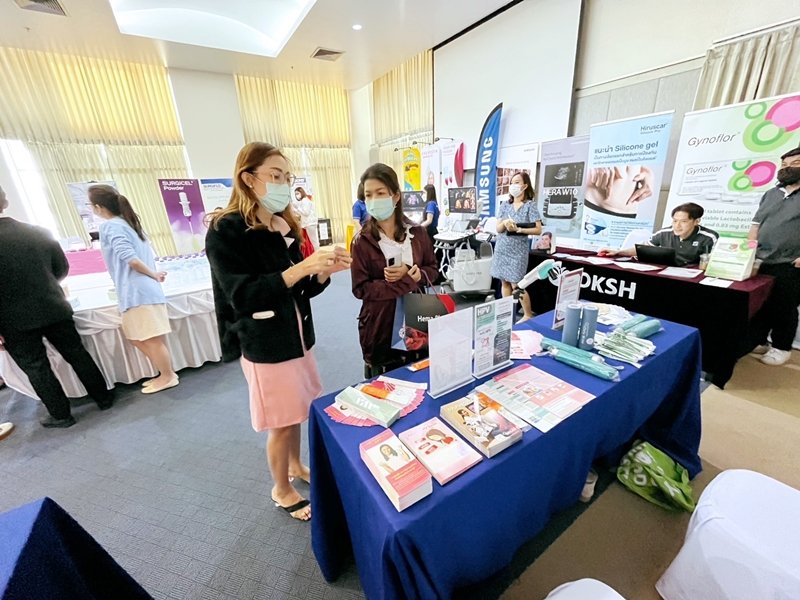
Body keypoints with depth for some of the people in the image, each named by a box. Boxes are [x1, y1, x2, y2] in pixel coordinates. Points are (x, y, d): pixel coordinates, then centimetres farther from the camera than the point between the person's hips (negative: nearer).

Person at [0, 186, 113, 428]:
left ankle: (61, 415, 20)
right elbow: (62, 268, 8)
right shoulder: (39, 232, -2)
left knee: (36, 368, 9)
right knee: (76, 354, 14)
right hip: (54, 309, 4)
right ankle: (103, 397, 23)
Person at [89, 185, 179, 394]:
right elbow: (144, 254, 17)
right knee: (137, 337, 16)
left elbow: (131, 259, -21)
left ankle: (168, 377, 15)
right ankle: (165, 373, 23)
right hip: (139, 290, 9)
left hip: (137, 292, -9)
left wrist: (153, 275, -10)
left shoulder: (110, 226, -10)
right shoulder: (127, 222, 16)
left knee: (151, 339, 2)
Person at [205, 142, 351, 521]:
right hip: (265, 344, -6)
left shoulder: (287, 227, 6)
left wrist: (325, 270, -12)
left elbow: (303, 290, 7)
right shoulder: (225, 230, -14)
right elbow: (241, 296, -24)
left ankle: (296, 466, 47)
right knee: (281, 422, 10)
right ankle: (282, 491, 35)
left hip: (297, 335, 7)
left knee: (297, 411, 21)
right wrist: (300, 268, -32)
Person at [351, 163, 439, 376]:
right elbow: (361, 288, -13)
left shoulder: (417, 233, 0)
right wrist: (408, 282, -20)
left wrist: (408, 274, -16)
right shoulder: (362, 241, -10)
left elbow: (432, 270, 6)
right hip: (380, 327, -3)